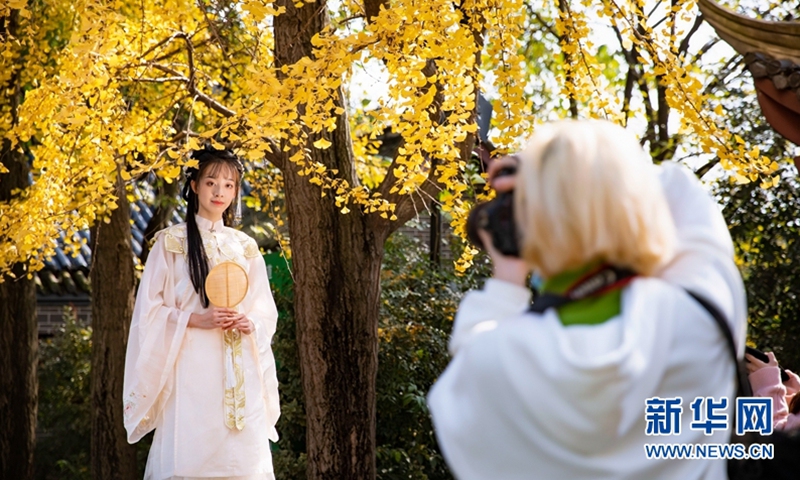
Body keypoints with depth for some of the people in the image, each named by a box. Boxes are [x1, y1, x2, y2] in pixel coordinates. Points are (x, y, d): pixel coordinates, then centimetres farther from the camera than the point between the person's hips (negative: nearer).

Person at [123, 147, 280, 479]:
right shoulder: (171, 243, 2)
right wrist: (194, 319, -15)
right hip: (192, 366, -3)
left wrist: (250, 323, -5)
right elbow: (149, 310, -1)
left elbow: (266, 311, 17)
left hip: (240, 370, 4)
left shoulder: (245, 247, 14)